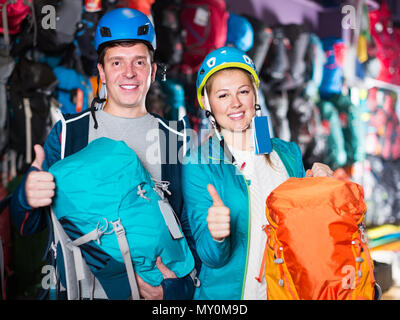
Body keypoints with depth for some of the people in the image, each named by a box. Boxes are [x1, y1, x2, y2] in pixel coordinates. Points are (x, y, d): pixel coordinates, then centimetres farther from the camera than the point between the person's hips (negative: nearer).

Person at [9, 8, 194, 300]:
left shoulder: (177, 139, 3)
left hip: (154, 288, 0)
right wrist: (27, 198, -21)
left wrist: (176, 288, -13)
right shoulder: (68, 133, 1)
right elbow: (27, 226, 1)